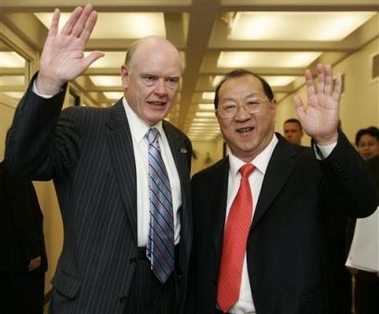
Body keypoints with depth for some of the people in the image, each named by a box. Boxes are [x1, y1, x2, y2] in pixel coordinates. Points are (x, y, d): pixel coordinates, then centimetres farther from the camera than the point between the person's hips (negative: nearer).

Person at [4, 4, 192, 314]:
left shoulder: (180, 142, 8)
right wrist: (48, 83, -38)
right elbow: (25, 161, -25)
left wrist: (184, 286, 13)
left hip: (170, 288, 5)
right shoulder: (83, 125, -9)